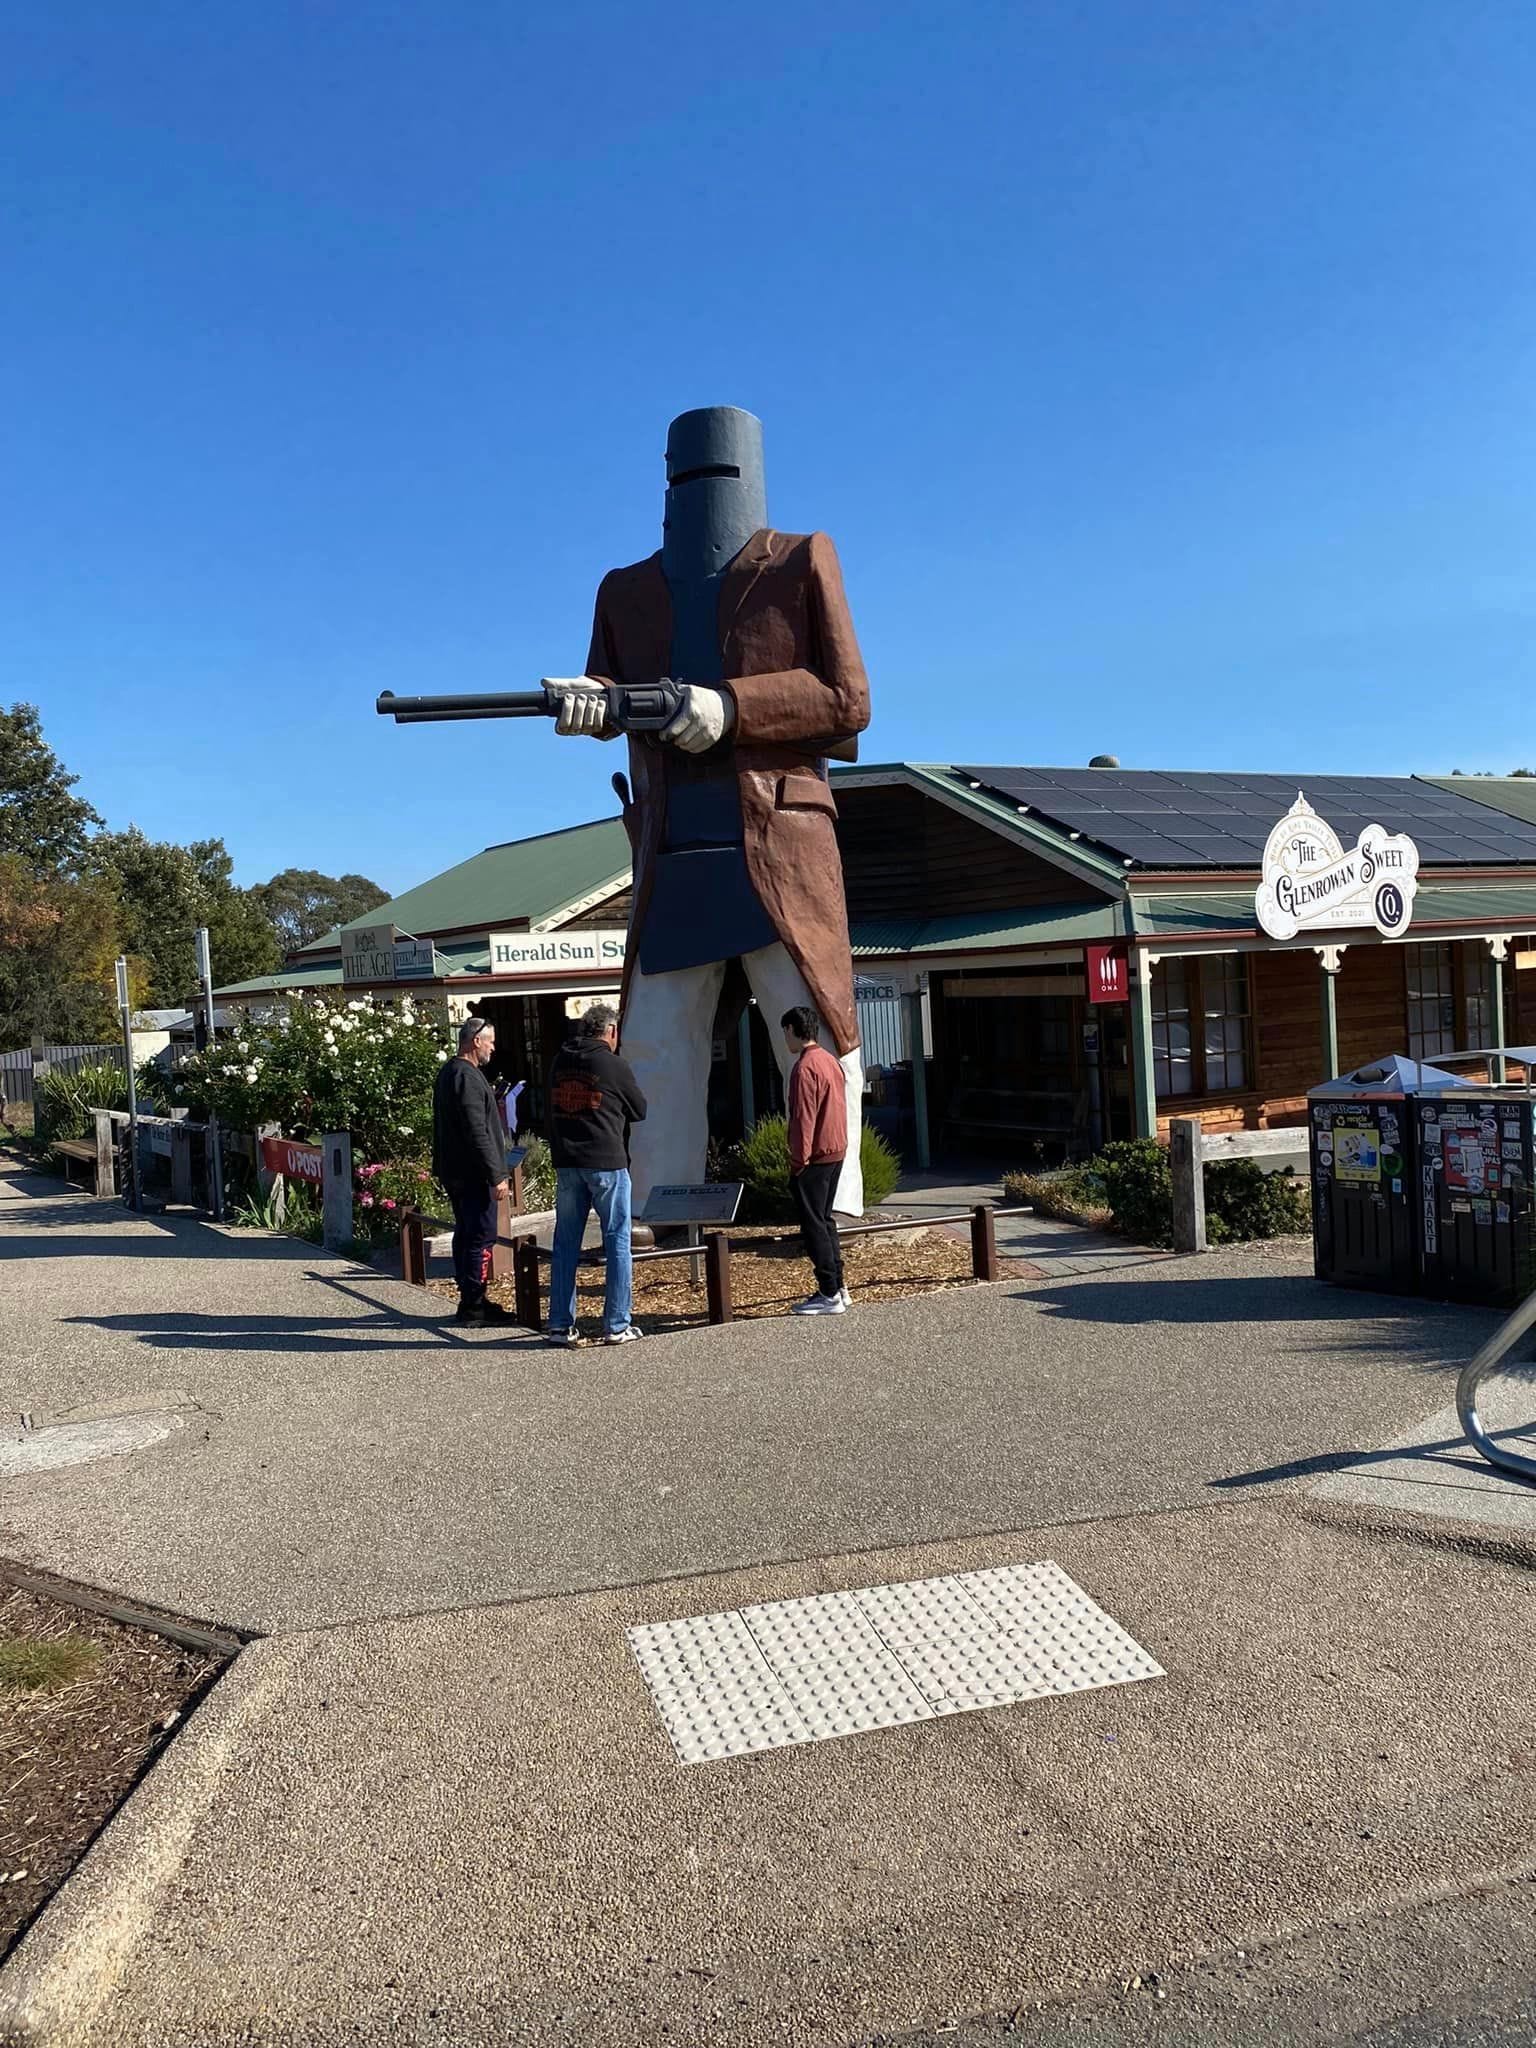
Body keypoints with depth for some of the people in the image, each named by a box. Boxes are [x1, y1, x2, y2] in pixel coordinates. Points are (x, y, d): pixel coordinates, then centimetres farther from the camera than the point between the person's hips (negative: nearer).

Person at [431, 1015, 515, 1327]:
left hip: (454, 1171, 11)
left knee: (465, 1234, 14)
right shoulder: (468, 1077, -18)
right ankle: (472, 1304, -4)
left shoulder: (448, 1072, 15)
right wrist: (496, 1176, -21)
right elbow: (477, 1132, -22)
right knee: (481, 1237, -6)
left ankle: (471, 1300, 22)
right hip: (473, 1173, -11)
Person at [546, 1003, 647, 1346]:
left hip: (566, 1163, 5)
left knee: (565, 1243, 10)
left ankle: (561, 1325, 12)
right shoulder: (614, 1065, -7)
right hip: (607, 1162, -5)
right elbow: (640, 1111, 4)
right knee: (617, 1241, 3)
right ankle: (617, 1325, 4)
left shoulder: (560, 1062, 8)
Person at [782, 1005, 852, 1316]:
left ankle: (829, 1295, -2)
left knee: (813, 1225, -3)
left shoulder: (805, 1067, -17)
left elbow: (803, 1119, -19)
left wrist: (797, 1161, -15)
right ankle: (837, 1287, 19)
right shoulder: (830, 1061, 12)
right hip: (836, 1152, 9)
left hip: (814, 1158, -9)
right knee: (824, 1221, 16)